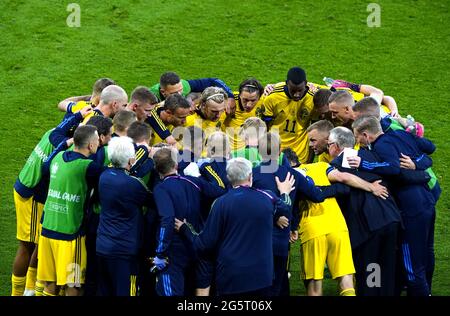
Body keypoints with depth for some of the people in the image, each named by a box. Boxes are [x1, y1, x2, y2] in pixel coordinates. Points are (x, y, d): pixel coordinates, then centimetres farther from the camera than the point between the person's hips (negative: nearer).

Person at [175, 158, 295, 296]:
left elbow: (205, 244, -7)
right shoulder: (267, 198, -1)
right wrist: (284, 193, 47)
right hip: (261, 274, 2)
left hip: (230, 278, -2)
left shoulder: (221, 203, -9)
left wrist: (185, 229, 11)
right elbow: (284, 208, 24)